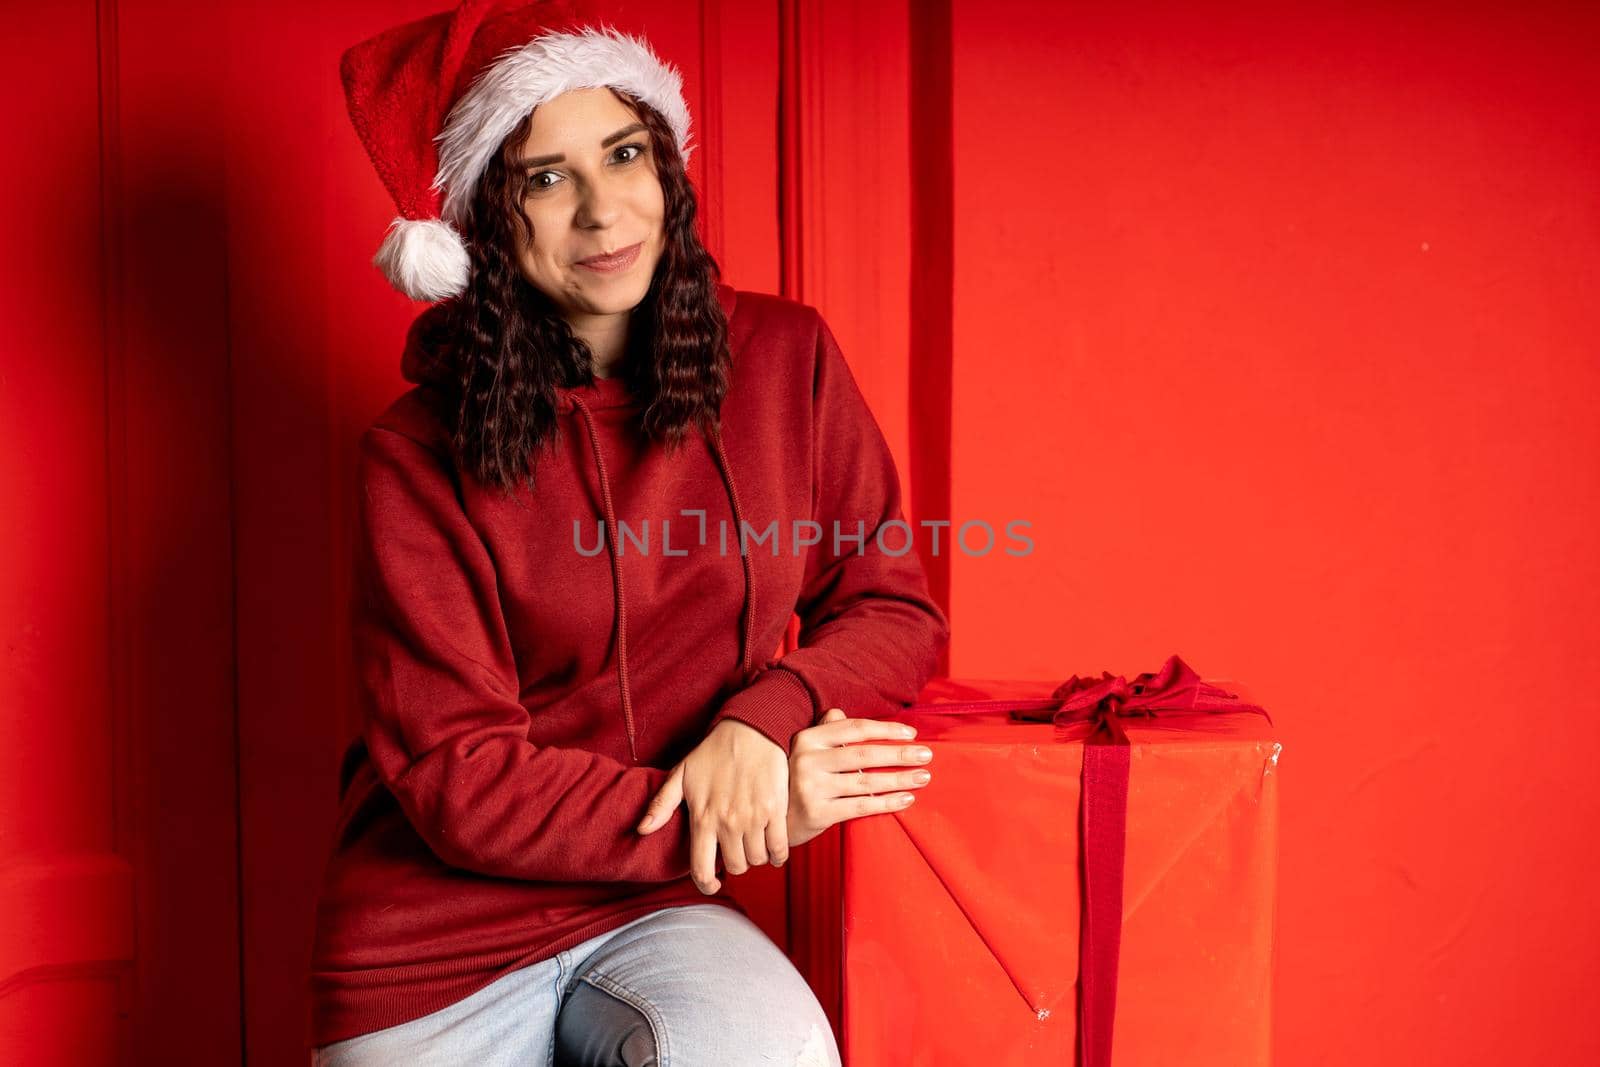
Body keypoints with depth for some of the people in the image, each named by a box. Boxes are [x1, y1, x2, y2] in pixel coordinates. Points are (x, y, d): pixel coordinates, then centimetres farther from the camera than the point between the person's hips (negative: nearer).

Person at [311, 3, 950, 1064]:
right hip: (437, 943, -1)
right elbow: (457, 779, -11)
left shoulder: (785, 359, -1)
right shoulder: (422, 457, -9)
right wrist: (727, 828, -20)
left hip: (656, 910, 2)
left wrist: (765, 715, -17)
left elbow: (895, 608, 3)